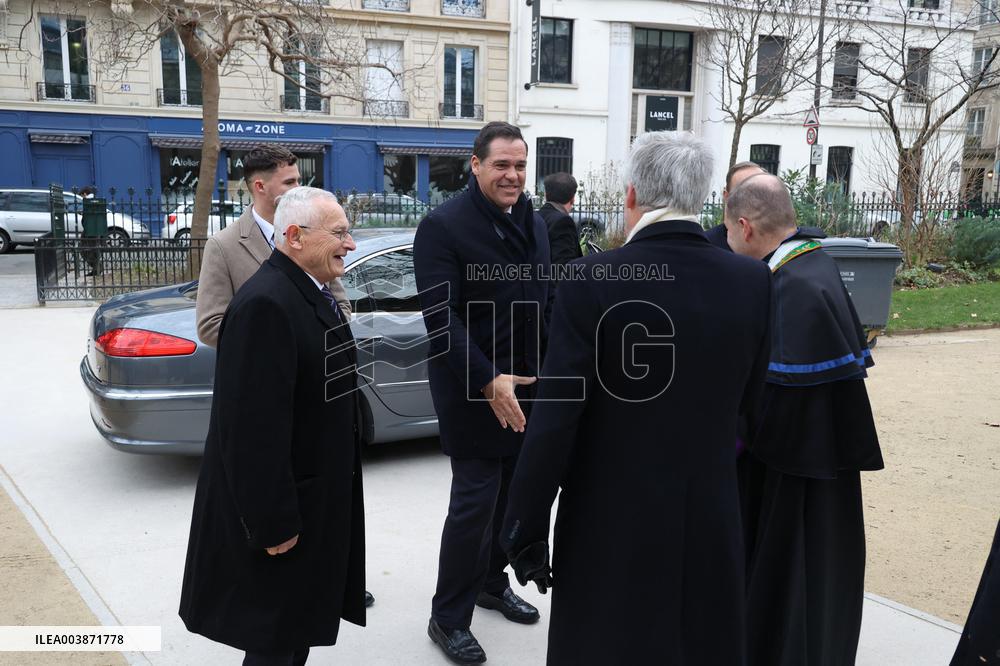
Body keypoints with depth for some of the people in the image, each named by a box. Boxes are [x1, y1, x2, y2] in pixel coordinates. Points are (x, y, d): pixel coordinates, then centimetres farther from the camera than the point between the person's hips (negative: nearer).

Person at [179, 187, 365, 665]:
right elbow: (254, 428, -28)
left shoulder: (310, 292, 6)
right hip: (283, 505, -9)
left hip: (314, 497, 10)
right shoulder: (265, 304, -26)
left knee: (301, 624, 24)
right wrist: (273, 522, -23)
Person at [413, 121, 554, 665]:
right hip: (475, 392, -6)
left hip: (526, 385, 7)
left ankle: (492, 582, 37)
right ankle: (448, 618, 14)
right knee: (474, 501, -2)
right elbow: (441, 317, -17)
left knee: (511, 494, 15)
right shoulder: (444, 225, -11)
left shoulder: (534, 225, 10)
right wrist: (488, 381, -22)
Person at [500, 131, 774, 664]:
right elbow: (745, 397, 6)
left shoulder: (591, 281, -17)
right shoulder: (752, 281, -6)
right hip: (711, 520, 3)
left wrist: (525, 528, -8)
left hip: (612, 523, -3)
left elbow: (555, 418, -17)